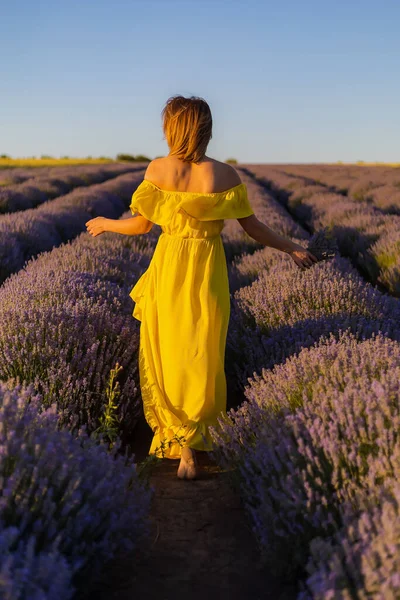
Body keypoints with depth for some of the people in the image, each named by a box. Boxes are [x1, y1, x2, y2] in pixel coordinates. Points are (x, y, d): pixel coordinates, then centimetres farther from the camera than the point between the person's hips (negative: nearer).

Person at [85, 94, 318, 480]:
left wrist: (105, 224, 19)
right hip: (208, 274, 0)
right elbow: (253, 227, -3)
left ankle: (182, 445, 15)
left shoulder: (157, 169, -8)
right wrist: (293, 249, 11)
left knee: (169, 354, 12)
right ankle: (195, 434, 18)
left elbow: (141, 225, 0)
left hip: (168, 272, 1)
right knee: (202, 358, 12)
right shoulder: (225, 174, -9)